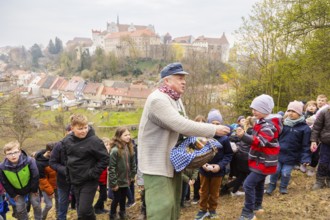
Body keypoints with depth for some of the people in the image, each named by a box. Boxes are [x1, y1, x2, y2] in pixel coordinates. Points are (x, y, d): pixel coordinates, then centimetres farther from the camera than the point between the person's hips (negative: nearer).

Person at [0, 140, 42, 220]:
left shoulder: (29, 161, -30)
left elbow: (35, 176, -17)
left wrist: (34, 190, -9)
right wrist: (13, 194, -1)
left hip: (31, 188, -1)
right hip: (17, 191, 2)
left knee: (36, 205, 6)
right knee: (20, 209, 7)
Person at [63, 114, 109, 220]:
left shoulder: (94, 141, -19)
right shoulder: (67, 140, -1)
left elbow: (105, 159, -14)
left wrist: (92, 174, -17)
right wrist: (68, 175, 11)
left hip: (89, 182, -6)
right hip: (75, 181, 6)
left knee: (84, 211, -10)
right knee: (80, 211, 16)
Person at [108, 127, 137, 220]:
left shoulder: (129, 148, 0)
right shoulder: (114, 150, -21)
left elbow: (133, 163, 10)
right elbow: (111, 168, -20)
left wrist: (132, 175, 7)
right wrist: (113, 183, -19)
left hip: (125, 180, 6)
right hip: (117, 181, -6)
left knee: (123, 198, 20)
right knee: (117, 199, 10)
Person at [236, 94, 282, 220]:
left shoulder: (269, 125, -23)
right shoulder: (262, 122, 9)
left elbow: (260, 141, -36)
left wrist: (243, 136, -48)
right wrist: (244, 135, 3)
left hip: (265, 162, -10)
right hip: (260, 160, 10)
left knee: (248, 185, -13)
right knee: (258, 183, 23)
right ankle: (257, 206, 40)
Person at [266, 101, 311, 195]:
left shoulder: (304, 128, -9)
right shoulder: (283, 123, -1)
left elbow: (306, 145, -8)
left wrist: (306, 158, -15)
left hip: (291, 156, -2)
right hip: (278, 153, 2)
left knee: (285, 173, 5)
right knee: (275, 171, 7)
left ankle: (283, 187, 32)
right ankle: (271, 186, 30)